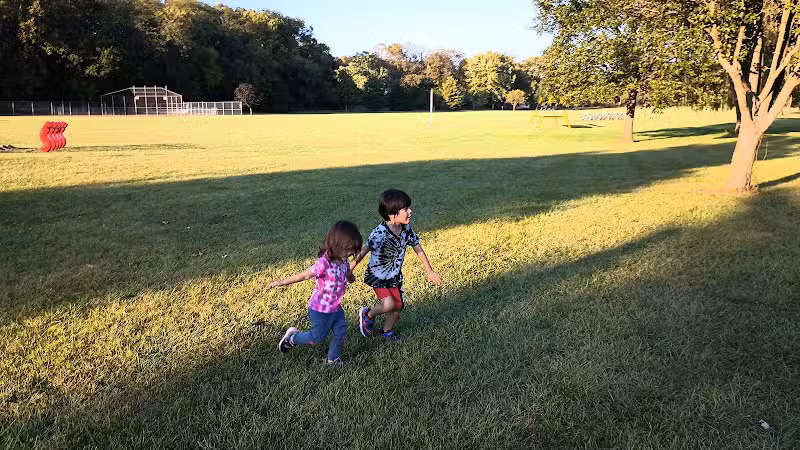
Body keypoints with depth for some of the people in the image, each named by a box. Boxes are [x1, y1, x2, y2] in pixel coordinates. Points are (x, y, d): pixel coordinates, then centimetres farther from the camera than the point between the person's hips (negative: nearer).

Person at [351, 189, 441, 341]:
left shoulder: (406, 229, -10)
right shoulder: (380, 233, -30)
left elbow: (418, 249, 1)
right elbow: (363, 251, -23)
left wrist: (430, 271, 6)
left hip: (395, 275, 6)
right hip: (377, 275, -6)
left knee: (398, 306, 11)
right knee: (389, 304, -20)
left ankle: (386, 331, 40)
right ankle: (368, 315, 13)